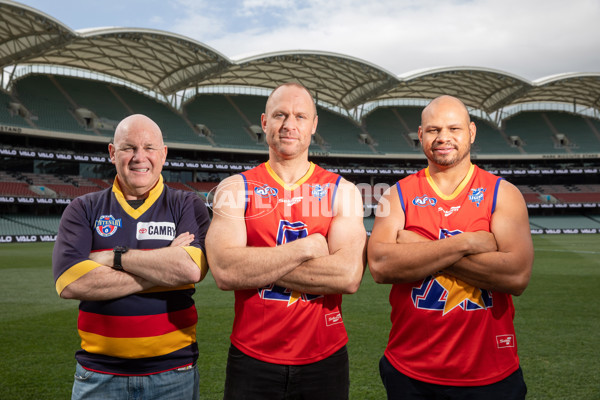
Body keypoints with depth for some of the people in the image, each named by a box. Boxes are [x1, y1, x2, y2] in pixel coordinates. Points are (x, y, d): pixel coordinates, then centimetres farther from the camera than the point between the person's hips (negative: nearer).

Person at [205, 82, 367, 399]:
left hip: (324, 361, 1)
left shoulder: (341, 191, -1)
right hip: (252, 362, 0)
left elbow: (349, 276, -16)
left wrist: (256, 266, -16)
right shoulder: (235, 189, -2)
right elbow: (224, 272, -17)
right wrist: (307, 247, -16)